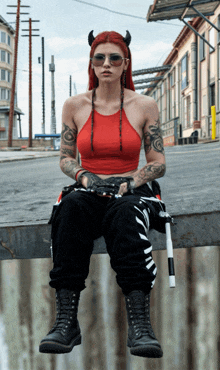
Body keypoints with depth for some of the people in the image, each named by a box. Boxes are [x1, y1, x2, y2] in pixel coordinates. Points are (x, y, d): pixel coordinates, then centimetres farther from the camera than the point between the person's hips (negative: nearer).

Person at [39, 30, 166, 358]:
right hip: (89, 191, 1)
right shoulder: (74, 106, 8)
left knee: (125, 212, -39)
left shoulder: (144, 106, 4)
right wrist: (83, 177, -8)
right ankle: (67, 320, -41)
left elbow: (159, 164, 6)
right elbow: (66, 158, 14)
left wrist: (131, 181, -13)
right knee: (71, 208, -36)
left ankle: (139, 324, -48)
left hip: (132, 192, -1)